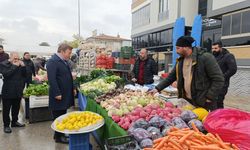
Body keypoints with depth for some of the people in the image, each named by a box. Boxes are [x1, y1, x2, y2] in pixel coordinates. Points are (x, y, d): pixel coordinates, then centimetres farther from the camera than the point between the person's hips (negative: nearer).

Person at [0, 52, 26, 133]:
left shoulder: (19, 65, 9)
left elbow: (24, 75, 5)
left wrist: (23, 66, -8)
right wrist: (14, 66, -20)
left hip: (18, 91, 5)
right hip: (8, 92, -5)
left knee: (16, 108, 16)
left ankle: (14, 122, 32)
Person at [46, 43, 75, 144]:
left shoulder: (64, 61, 14)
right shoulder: (52, 61, -16)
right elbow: (52, 79, -22)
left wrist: (72, 88, 16)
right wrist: (57, 93, -22)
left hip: (66, 94, 9)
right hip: (59, 95, -9)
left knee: (63, 115, 18)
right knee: (59, 117, 4)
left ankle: (61, 134, 31)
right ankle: (58, 137, 19)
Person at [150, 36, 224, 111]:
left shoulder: (205, 58, -14)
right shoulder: (180, 61, 5)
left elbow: (218, 79, -14)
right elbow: (171, 77, 11)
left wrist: (209, 98, -15)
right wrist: (157, 88, 4)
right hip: (187, 101, 6)